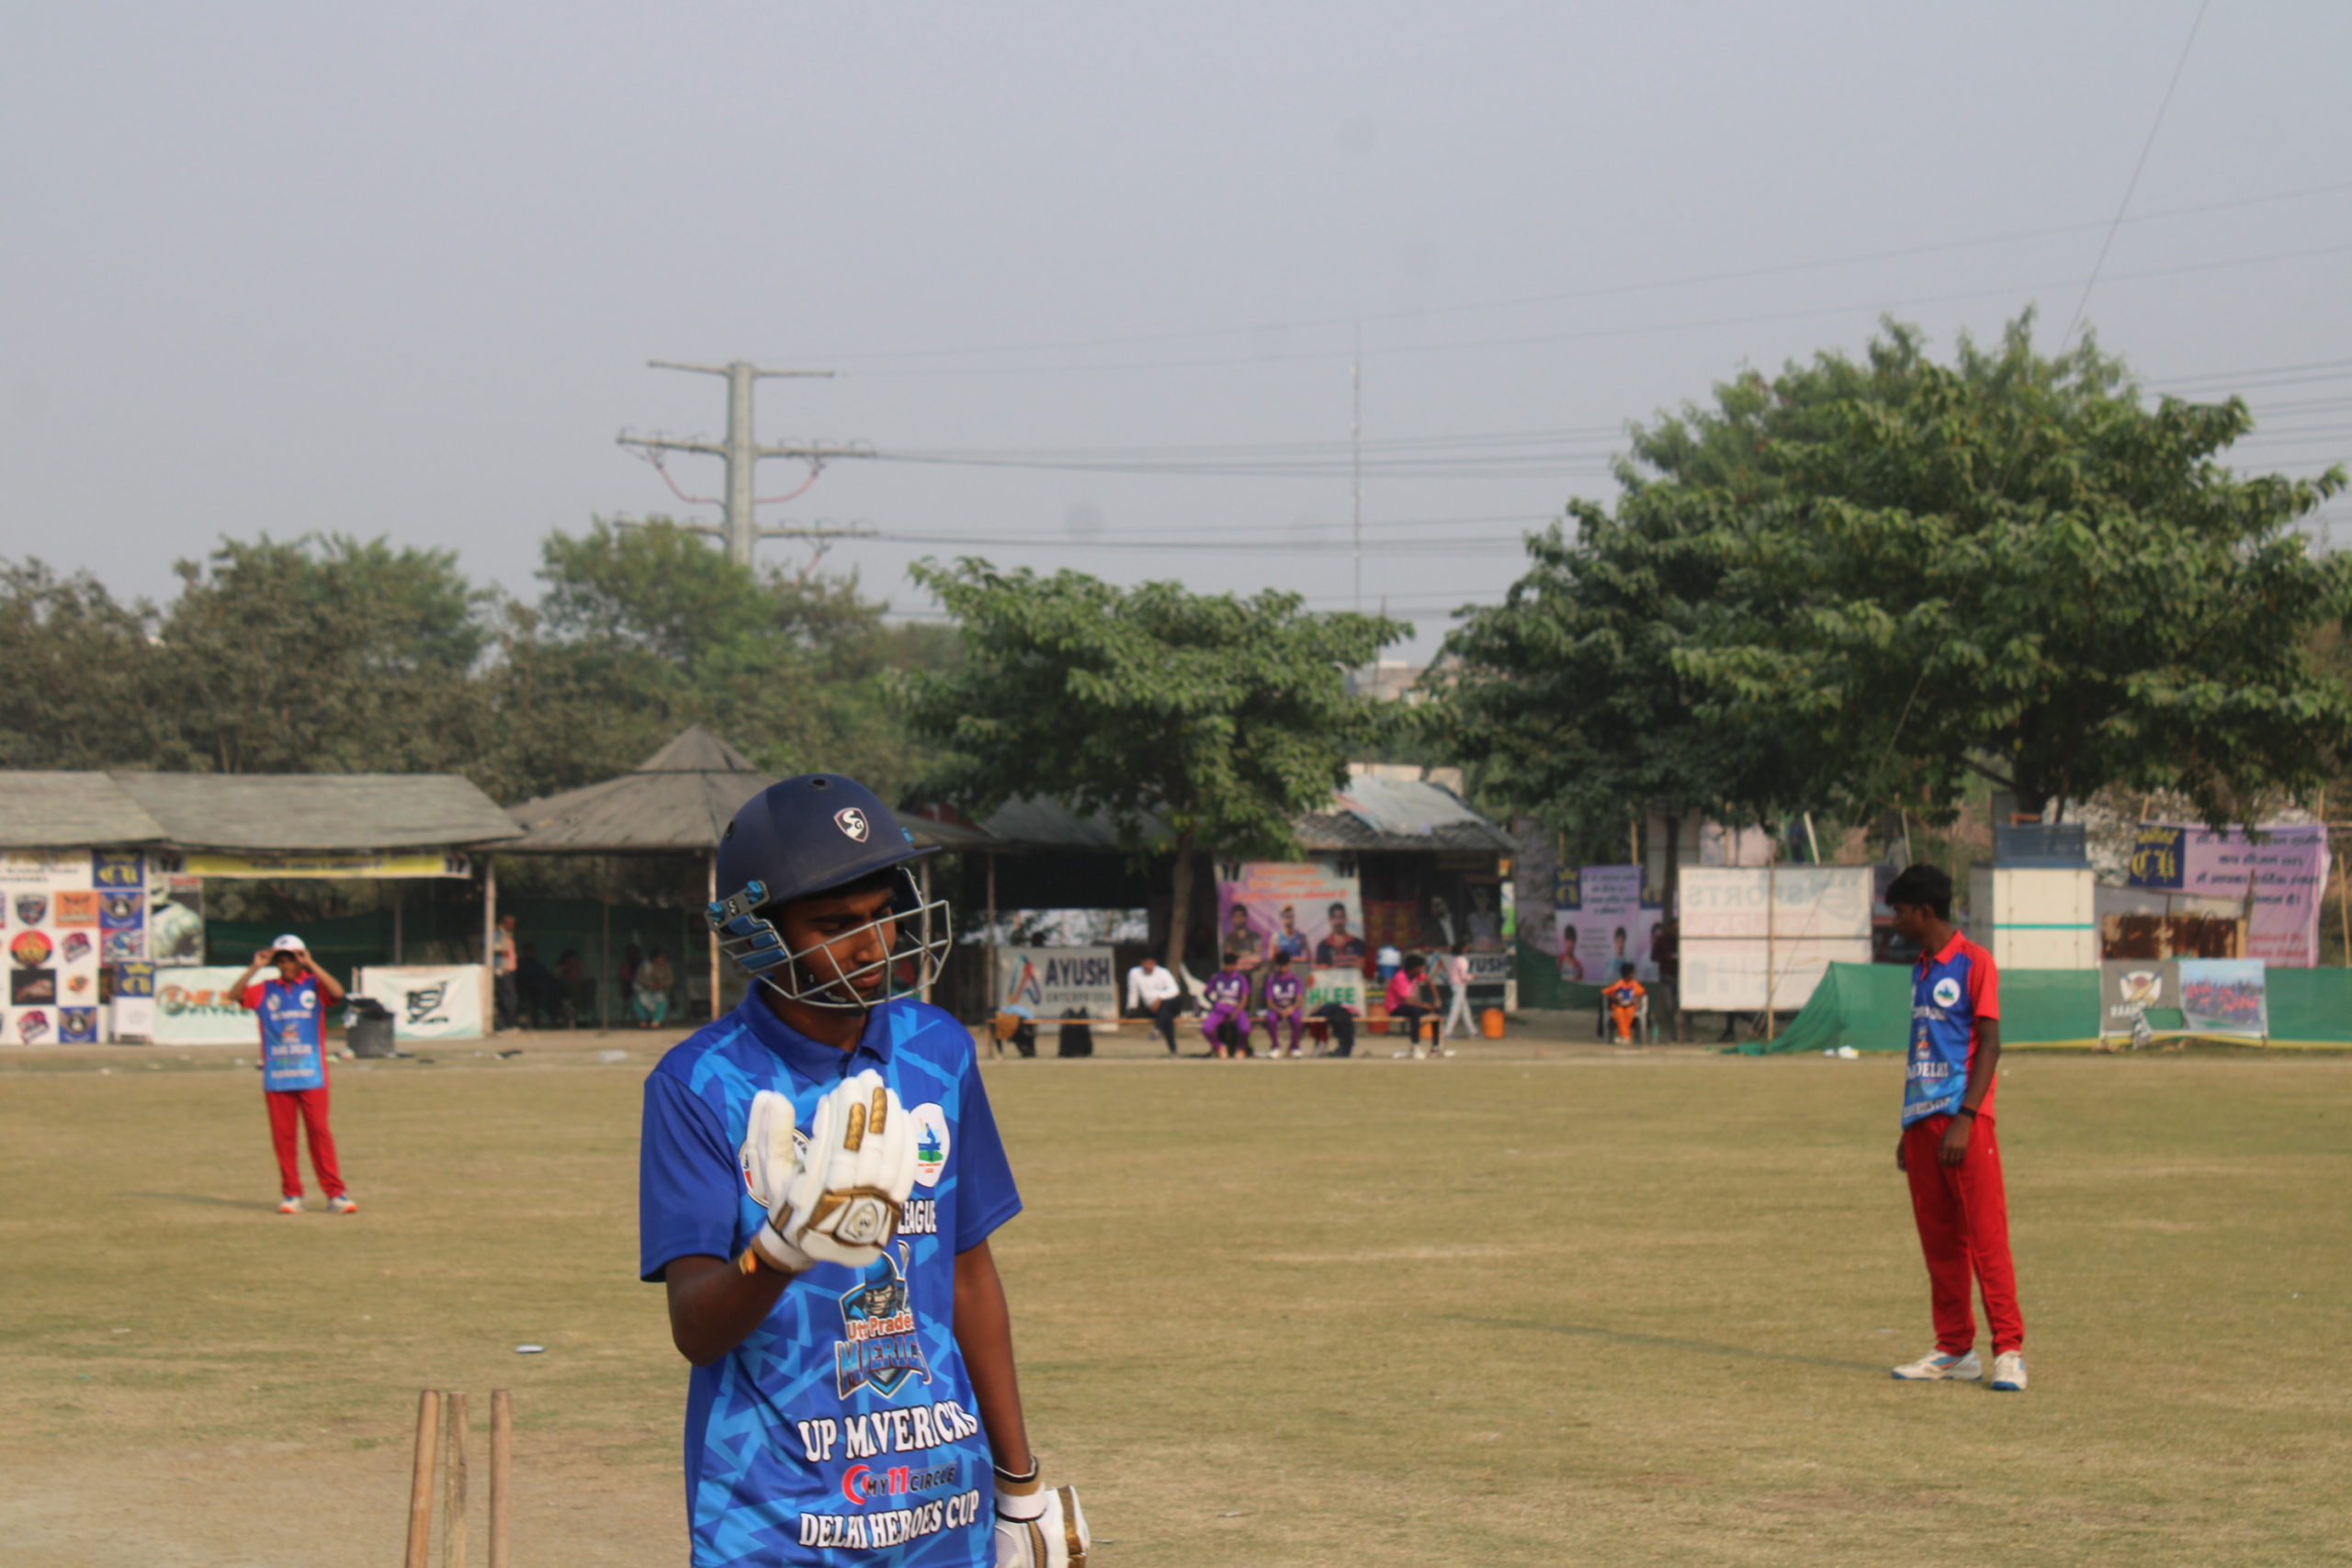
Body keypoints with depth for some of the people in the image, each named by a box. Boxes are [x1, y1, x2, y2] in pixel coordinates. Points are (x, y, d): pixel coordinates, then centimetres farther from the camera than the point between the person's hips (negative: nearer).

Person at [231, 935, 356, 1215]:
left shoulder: (314, 986, 6)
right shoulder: (265, 990, 11)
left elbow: (337, 992, -14)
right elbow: (235, 994, -2)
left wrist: (310, 965, -14)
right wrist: (255, 968, -8)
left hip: (311, 1076, -2)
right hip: (276, 1077, 2)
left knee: (319, 1132, -5)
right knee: (282, 1136, 1)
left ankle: (335, 1192, -3)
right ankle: (291, 1194, 8)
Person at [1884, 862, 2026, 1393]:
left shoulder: (1974, 962, -6)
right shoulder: (1920, 969, 19)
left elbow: (1988, 1044, -11)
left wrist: (1964, 1118, -18)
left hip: (1964, 1121, -8)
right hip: (1923, 1120, 8)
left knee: (1986, 1235, -9)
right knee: (1939, 1241, 9)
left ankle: (2009, 1350, -9)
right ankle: (1955, 1349, 14)